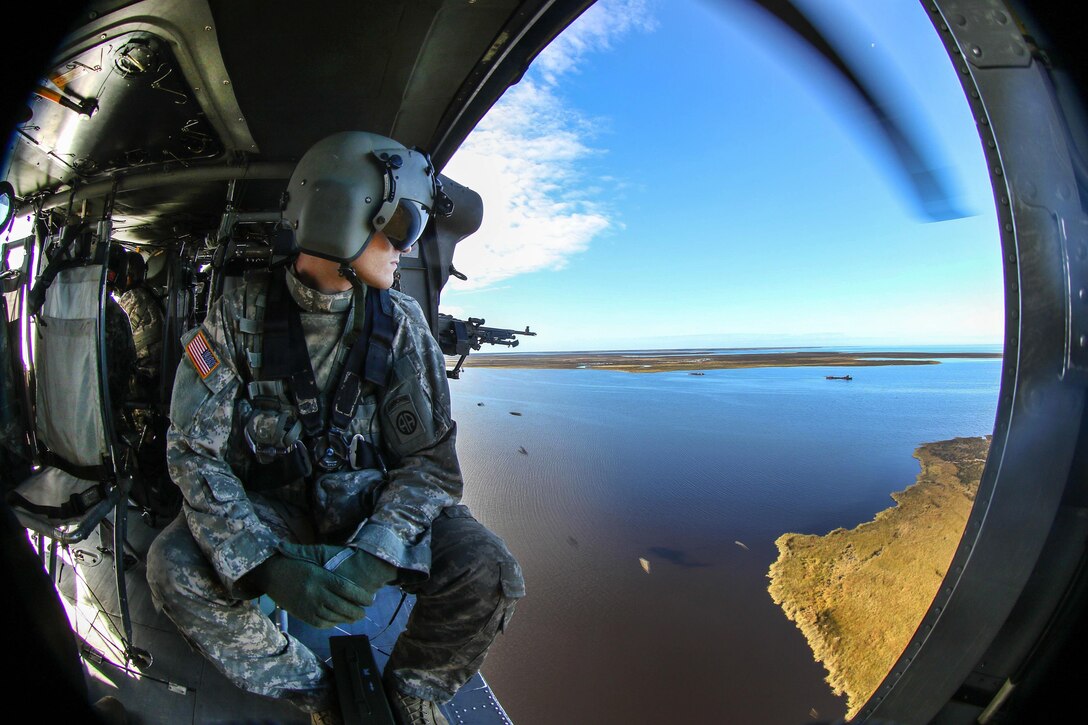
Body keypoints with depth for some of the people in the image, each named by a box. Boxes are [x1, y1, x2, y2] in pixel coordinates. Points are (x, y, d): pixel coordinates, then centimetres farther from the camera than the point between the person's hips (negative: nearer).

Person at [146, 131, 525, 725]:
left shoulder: (400, 324, -9)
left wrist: (373, 553, -30)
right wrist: (266, 563, -29)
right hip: (271, 504, 1)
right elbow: (194, 452, -13)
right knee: (176, 570, -27)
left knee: (487, 573, -24)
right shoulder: (240, 315, -11)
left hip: (368, 496, 0)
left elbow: (429, 461, -12)